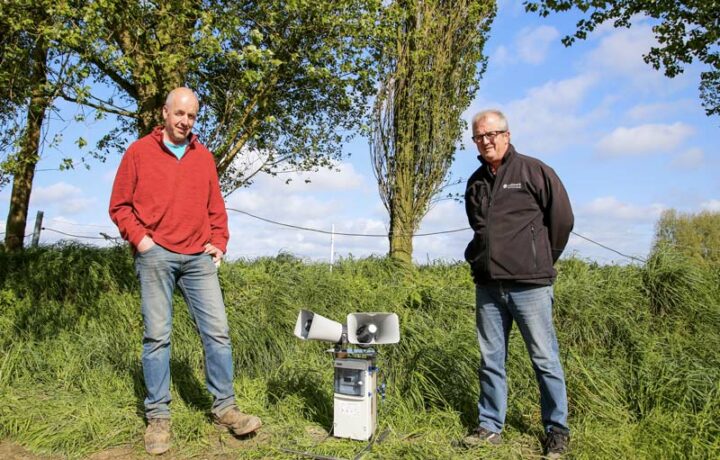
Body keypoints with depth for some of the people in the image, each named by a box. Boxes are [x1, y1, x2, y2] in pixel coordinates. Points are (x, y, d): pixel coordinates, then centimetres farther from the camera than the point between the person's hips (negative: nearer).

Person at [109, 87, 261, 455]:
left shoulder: (204, 157, 15)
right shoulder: (139, 152, 7)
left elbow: (216, 208, 17)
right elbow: (120, 205, 6)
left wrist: (219, 243, 6)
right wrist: (139, 238, -6)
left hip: (198, 258, 3)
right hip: (155, 256, -2)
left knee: (217, 330, -1)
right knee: (157, 335, 0)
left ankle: (225, 408, 10)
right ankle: (157, 417, 10)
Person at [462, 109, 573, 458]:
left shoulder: (534, 171, -3)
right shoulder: (476, 182, 13)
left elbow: (562, 220, 2)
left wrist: (541, 262, 8)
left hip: (529, 285, -5)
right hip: (487, 285, 5)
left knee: (545, 360, 4)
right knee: (491, 360, 11)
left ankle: (557, 430, 19)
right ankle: (490, 426, 22)